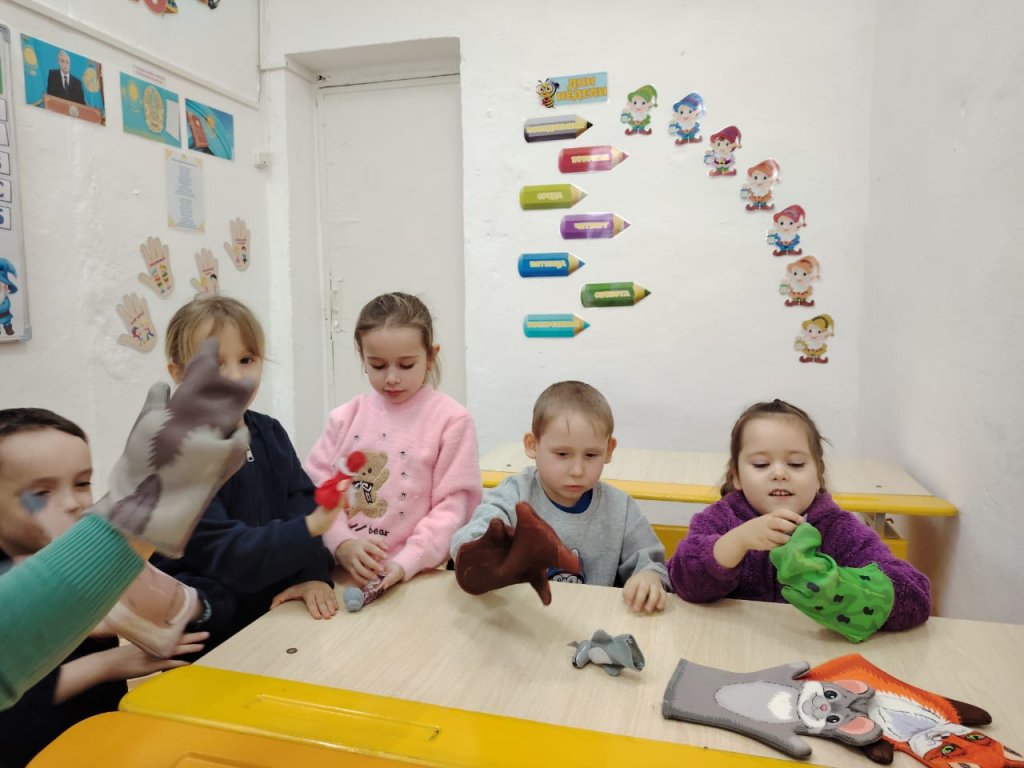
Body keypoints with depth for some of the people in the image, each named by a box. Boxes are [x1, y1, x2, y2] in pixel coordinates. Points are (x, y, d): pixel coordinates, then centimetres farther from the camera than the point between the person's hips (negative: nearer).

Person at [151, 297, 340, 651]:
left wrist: (314, 575, -20)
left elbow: (301, 506, -5)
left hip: (275, 608, 5)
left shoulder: (269, 433, 4)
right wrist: (310, 527, -32)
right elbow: (224, 552, -22)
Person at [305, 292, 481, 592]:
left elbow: (452, 506, -5)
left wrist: (406, 563, -14)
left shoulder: (451, 420, -3)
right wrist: (343, 544, -10)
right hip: (344, 572, 3)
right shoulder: (346, 417, 7)